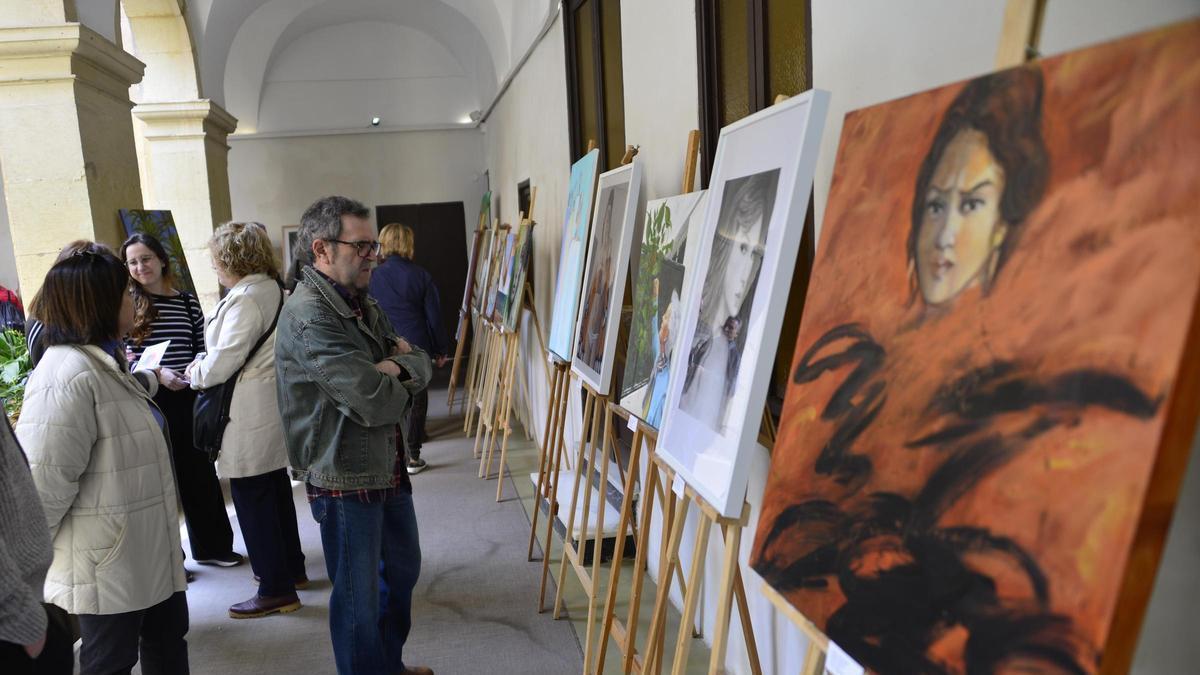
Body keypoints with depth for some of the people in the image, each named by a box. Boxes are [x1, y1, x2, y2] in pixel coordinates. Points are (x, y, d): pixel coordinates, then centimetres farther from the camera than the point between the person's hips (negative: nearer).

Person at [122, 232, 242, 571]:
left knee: (201, 473, 13)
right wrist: (157, 373, -20)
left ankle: (212, 546, 27)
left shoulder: (187, 301, 7)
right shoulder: (128, 304, -2)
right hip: (149, 402, -3)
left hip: (189, 399, 3)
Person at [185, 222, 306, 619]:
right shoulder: (273, 289, 9)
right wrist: (203, 366, 12)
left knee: (253, 500, 0)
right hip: (273, 404, 10)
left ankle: (276, 590, 9)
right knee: (276, 489, 20)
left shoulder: (245, 300, -20)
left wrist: (195, 373, 1)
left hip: (250, 415, -10)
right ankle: (292, 568, 34)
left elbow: (224, 361, -19)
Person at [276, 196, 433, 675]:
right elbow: (375, 404, -29)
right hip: (346, 477, -10)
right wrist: (402, 385, -6)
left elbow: (422, 363, 5)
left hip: (387, 462, 10)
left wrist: (397, 367, -18)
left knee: (403, 568, 24)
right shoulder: (308, 317, -23)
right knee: (360, 596, 6)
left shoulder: (360, 301, 7)